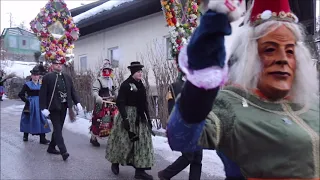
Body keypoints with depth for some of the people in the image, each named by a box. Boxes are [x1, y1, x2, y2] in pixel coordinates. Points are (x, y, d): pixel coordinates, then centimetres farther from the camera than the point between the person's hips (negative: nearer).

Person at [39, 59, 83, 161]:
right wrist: (43, 108, -14)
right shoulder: (47, 77, -5)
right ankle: (63, 151, -10)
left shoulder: (67, 77, 10)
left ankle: (51, 147, 29)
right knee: (57, 129, -7)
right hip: (53, 107, -5)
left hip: (64, 107, 6)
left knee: (58, 128, 14)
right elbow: (43, 94, -8)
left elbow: (72, 91, 10)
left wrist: (77, 102, -3)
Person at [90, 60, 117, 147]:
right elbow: (94, 91, -18)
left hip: (112, 104, 7)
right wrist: (97, 97, -36)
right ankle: (93, 138, 15)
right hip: (101, 104, -6)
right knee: (98, 122, -4)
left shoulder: (111, 80, 18)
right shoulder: (98, 81, -6)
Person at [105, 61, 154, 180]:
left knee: (142, 142, 4)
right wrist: (125, 118, -23)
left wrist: (148, 118, 13)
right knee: (123, 141, 5)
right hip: (128, 115, -7)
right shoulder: (125, 85, -11)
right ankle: (115, 163, 31)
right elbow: (119, 102, -16)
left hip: (139, 116, 7)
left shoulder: (140, 85, 9)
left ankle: (140, 170, 12)